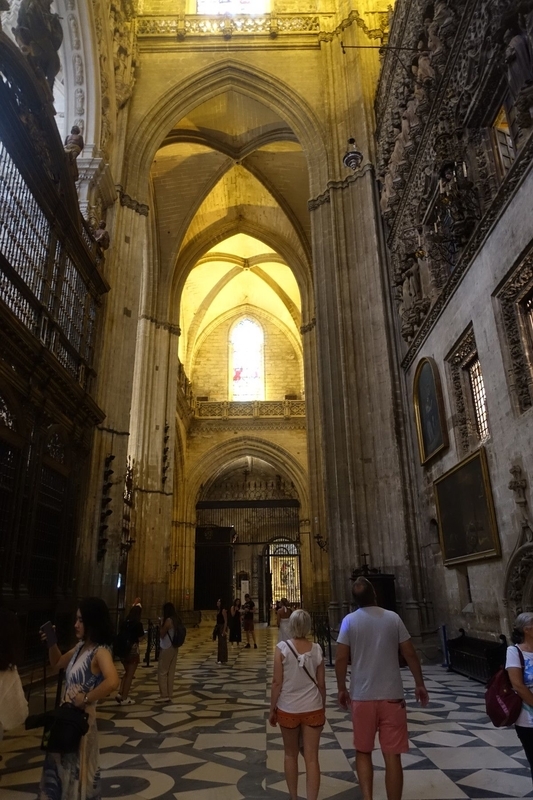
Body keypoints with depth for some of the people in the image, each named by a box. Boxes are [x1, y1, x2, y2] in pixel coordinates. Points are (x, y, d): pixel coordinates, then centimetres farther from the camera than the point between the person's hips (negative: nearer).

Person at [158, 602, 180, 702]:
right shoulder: (175, 620, 8)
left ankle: (164, 696, -2)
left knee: (162, 672, -1)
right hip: (173, 648, 8)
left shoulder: (168, 620, -16)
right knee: (171, 672, 9)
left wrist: (161, 624, -1)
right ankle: (169, 695, 12)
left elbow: (162, 634, -11)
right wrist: (163, 624, 13)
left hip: (167, 649, -8)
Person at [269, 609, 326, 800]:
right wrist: (323, 709, 15)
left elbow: (277, 682, -12)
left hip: (288, 709, -1)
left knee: (291, 755, 20)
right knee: (312, 758, 8)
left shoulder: (282, 648, -13)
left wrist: (272, 709, 1)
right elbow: (321, 683, 1)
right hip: (313, 709, 1)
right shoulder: (316, 649, -6)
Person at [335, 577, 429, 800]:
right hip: (392, 696, 0)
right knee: (392, 756, 8)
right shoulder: (393, 618, -3)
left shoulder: (349, 621, -6)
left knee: (363, 752, 16)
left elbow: (341, 659, -5)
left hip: (361, 696, 0)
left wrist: (341, 689, 8)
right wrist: (420, 684, 13)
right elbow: (410, 654, 1)